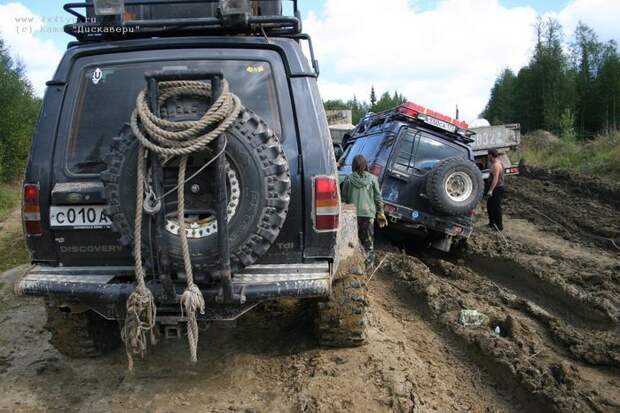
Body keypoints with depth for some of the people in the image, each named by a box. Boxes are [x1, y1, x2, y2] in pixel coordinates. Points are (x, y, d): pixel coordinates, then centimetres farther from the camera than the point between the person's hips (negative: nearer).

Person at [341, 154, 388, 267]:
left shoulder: (349, 179, -2)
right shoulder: (372, 178, -2)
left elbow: (344, 198, 3)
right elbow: (378, 197, 1)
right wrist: (380, 213, 9)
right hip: (368, 213, 0)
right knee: (368, 240, 10)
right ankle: (369, 263, 13)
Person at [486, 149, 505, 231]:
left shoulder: (496, 165, -21)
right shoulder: (498, 162, 12)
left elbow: (495, 178, -28)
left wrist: (491, 190, -31)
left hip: (497, 188, -11)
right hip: (497, 188, 11)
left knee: (496, 207, -3)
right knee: (489, 204, 19)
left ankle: (499, 226, 4)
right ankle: (492, 223, 29)